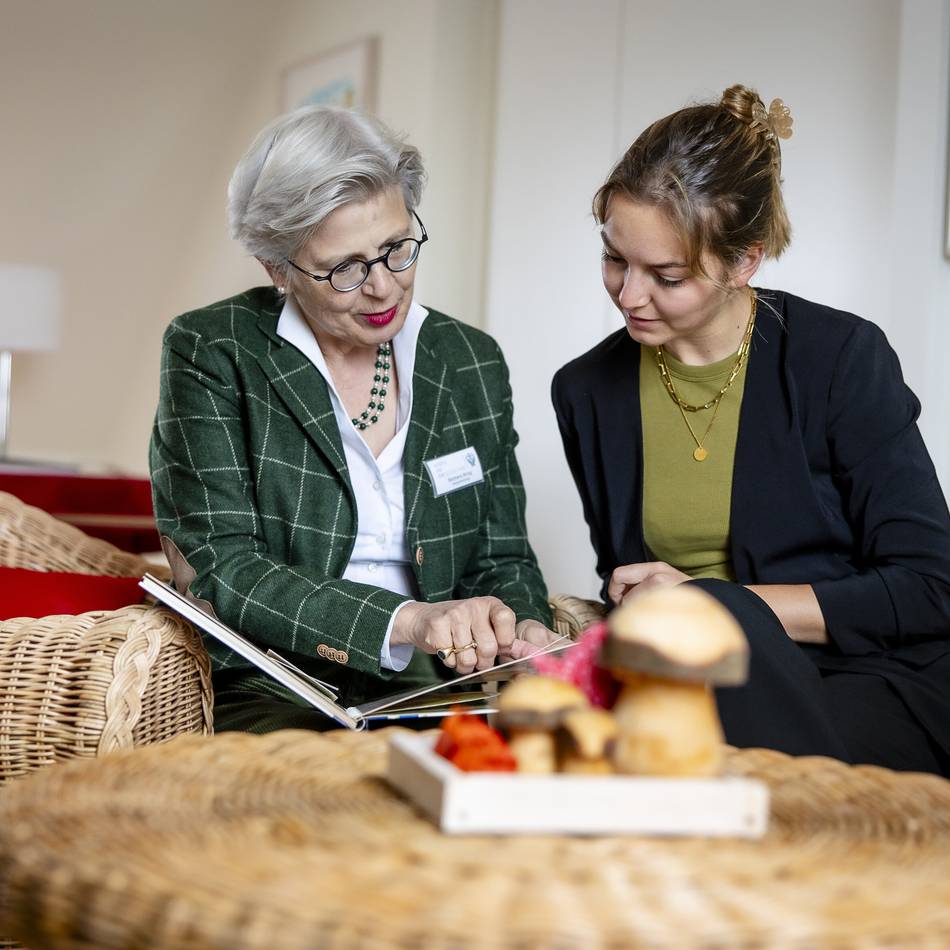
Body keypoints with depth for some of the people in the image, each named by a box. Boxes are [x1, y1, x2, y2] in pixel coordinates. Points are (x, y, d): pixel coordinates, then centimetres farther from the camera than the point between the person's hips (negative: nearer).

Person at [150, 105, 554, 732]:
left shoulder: (471, 363, 11)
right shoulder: (210, 352, -2)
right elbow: (220, 569, -10)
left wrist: (521, 631, -9)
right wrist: (407, 619, -21)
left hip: (430, 695, 5)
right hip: (272, 694, -4)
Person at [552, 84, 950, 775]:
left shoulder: (843, 358, -6)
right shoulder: (588, 391, 8)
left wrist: (715, 605, -14)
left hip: (874, 694, -4)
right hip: (689, 688, 4)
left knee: (708, 610, -36)